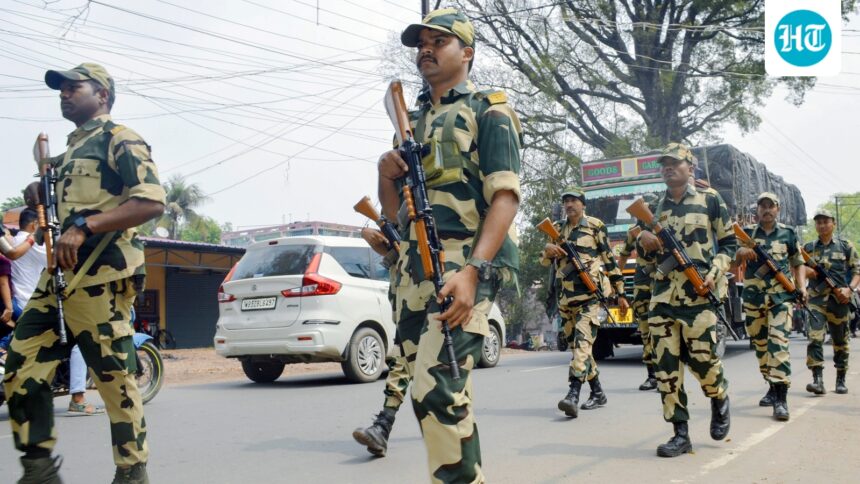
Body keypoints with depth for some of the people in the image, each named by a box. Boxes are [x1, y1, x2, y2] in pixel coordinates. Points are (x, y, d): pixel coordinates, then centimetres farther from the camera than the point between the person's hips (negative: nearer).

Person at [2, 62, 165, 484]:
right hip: (58, 277, 9)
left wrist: (83, 226, -22)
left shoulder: (119, 140, -2)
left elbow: (152, 201, -16)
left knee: (115, 380, -4)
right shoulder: (69, 152, 25)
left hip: (99, 279, -9)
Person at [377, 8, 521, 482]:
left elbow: (506, 195, -11)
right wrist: (386, 175, 0)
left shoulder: (489, 111, 1)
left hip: (464, 265, -7)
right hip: (414, 270, 7)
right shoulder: (411, 121, 22)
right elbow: (394, 210, 23)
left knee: (435, 389, -18)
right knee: (450, 392, 12)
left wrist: (472, 270, -22)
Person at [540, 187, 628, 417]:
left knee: (582, 342, -19)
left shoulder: (595, 226, 2)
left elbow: (610, 260, 4)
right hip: (566, 297, 6)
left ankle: (573, 395, -28)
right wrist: (547, 249, -11)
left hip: (591, 294, -6)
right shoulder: (558, 229, 15)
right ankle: (597, 393, 22)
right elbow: (544, 261, 14)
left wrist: (620, 293, 3)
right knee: (575, 344, 10)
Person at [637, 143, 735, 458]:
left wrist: (715, 273, -9)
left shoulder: (710, 200, 4)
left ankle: (719, 399, 31)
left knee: (702, 358, -4)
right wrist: (644, 240, -1)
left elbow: (729, 243, 6)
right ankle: (681, 434, 7)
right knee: (666, 366, -1)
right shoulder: (656, 206, 15)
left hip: (698, 293, -4)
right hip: (662, 294, 4)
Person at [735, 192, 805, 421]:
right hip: (753, 296, 2)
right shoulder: (747, 232, 10)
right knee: (760, 345, 10)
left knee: (778, 344, -16)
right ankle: (772, 387, 27)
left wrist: (802, 287, 1)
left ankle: (781, 399, -19)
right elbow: (735, 262, 4)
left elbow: (798, 264, 16)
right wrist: (741, 251, -19)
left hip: (781, 296, -2)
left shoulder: (788, 233, 9)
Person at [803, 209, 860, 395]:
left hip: (839, 299, 0)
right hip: (816, 299, 0)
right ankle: (818, 380, -18)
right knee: (815, 338, -14)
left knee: (840, 341, 8)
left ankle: (841, 381, 20)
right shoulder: (808, 248, 10)